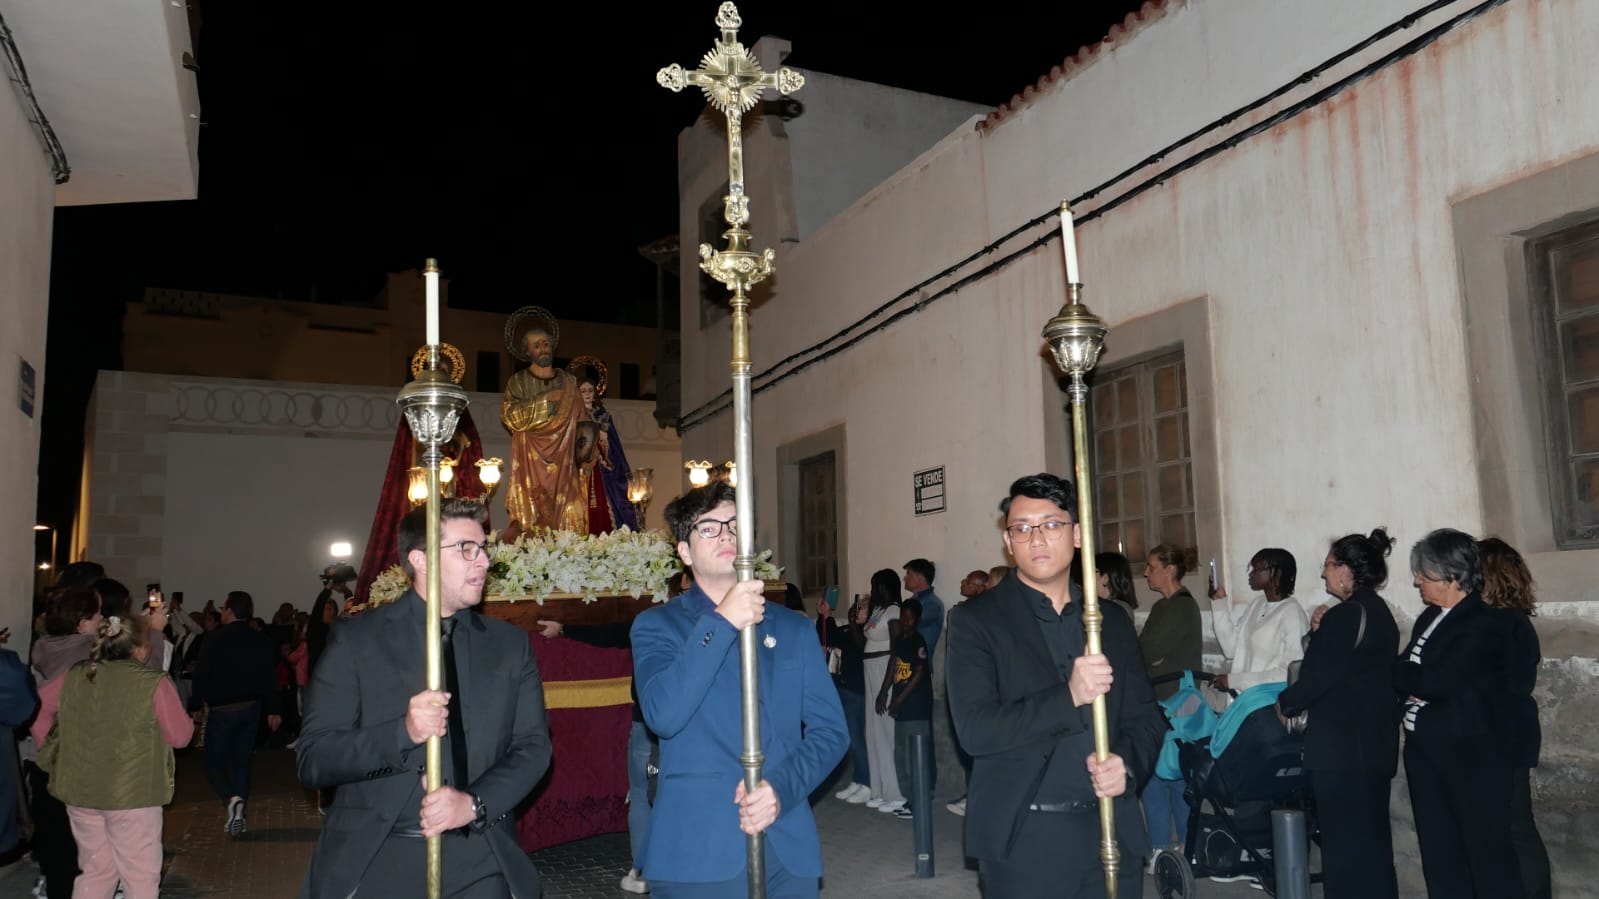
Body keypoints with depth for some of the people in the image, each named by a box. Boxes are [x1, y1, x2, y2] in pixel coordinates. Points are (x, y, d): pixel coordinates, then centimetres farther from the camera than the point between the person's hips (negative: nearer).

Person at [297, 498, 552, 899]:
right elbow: (312, 759, -6)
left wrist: (475, 803, -14)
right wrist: (403, 733, -22)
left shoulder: (511, 644, 6)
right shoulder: (356, 638, -2)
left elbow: (534, 745, 3)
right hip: (374, 860, -2)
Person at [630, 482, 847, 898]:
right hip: (696, 853, -2)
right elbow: (663, 715, -16)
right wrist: (721, 623, -18)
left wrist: (783, 787, -12)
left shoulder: (794, 629, 10)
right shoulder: (657, 625, 1)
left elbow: (830, 729, 5)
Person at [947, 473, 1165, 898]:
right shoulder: (977, 620, -6)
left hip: (1111, 834, 4)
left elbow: (1145, 717, 10)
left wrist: (1127, 765, -11)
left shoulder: (1113, 622, 8)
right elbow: (974, 729, -15)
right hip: (1023, 839, -3)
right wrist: (1069, 696, -24)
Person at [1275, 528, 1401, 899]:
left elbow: (1319, 677, -20)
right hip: (1376, 743, 10)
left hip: (1342, 747, -10)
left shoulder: (1346, 616, -19)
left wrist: (1283, 703, -6)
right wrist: (1322, 632, 7)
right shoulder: (1378, 611, 11)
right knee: (1373, 835, 18)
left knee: (1344, 839, 0)